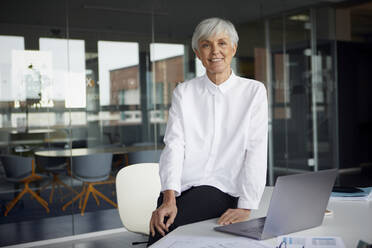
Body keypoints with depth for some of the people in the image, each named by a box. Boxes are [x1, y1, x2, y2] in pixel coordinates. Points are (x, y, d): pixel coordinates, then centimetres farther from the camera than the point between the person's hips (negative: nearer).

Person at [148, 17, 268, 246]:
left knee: (168, 225, -27)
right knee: (159, 223, -28)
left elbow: (256, 152, -2)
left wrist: (246, 207, -14)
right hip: (182, 187, 2)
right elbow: (174, 145, 0)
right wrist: (169, 198, -15)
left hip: (223, 189, -2)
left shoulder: (254, 91, 6)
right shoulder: (183, 92, 12)